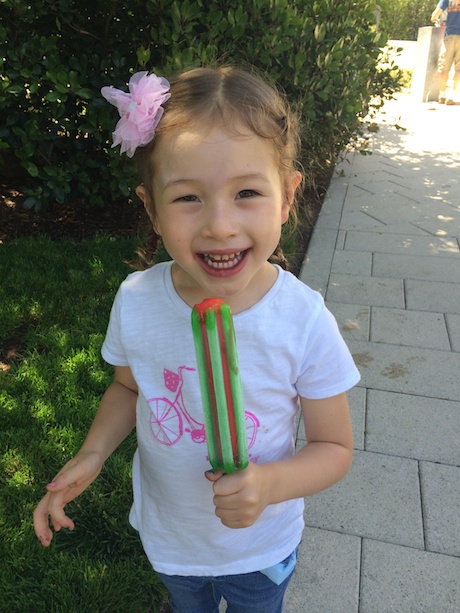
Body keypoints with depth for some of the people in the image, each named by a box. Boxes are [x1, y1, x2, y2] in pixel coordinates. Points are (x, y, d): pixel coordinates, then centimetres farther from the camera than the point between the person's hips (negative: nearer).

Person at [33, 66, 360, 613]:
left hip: (260, 549, -2)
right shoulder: (135, 301, -22)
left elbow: (334, 447, -15)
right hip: (165, 535, 3)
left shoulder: (305, 323, -30)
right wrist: (92, 455, -17)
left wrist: (270, 483, -33)